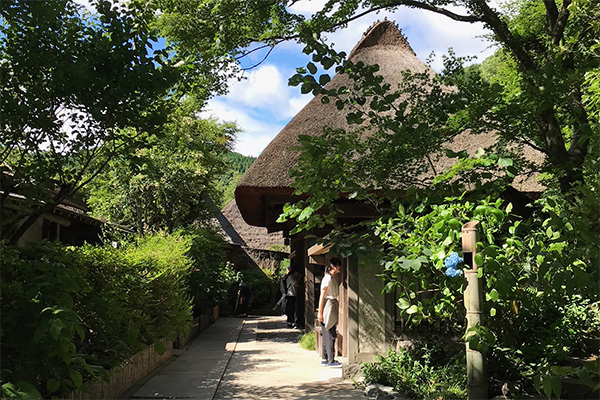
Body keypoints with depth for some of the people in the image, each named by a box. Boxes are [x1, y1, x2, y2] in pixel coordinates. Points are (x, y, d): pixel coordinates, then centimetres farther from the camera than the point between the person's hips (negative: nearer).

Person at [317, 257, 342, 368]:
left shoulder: (335, 278, 13)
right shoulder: (327, 278, -14)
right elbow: (322, 296, -15)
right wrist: (320, 312, -17)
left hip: (333, 306, 9)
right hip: (327, 307, -9)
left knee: (327, 335, 12)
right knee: (330, 335, -6)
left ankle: (325, 359, 17)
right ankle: (331, 361, -1)